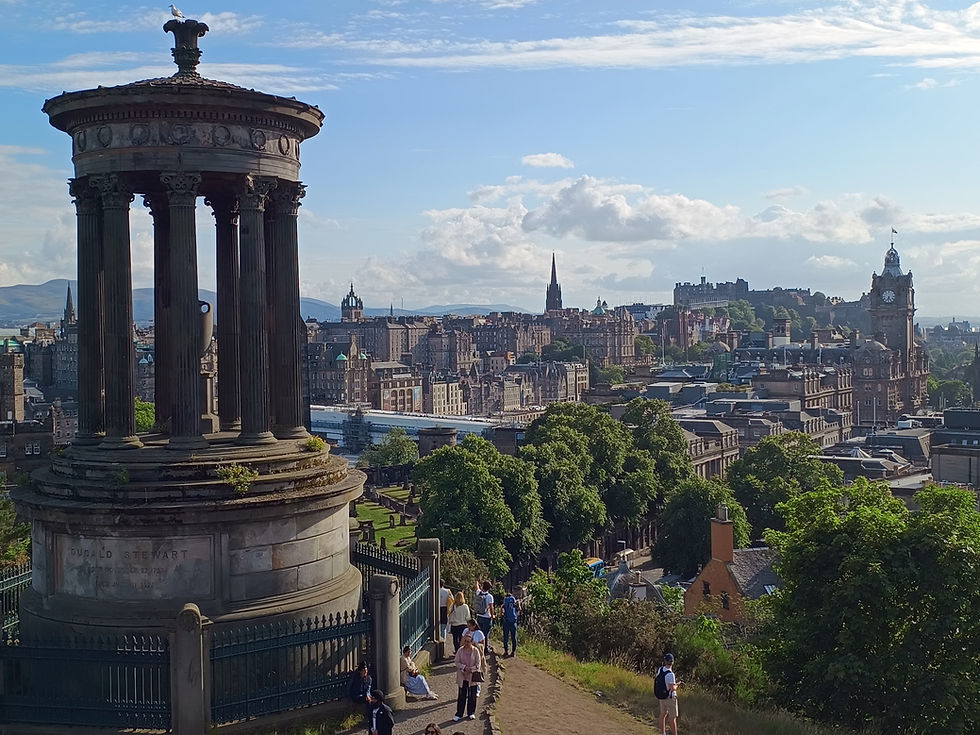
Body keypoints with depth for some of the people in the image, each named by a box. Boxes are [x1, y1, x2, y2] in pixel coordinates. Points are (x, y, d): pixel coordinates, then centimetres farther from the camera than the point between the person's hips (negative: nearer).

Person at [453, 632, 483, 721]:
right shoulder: (460, 650, -3)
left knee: (472, 696, 9)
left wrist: (471, 669, -17)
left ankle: (471, 713, 24)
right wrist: (464, 667, -16)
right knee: (461, 696, 5)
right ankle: (459, 714, 13)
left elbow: (478, 664, -5)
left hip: (472, 677, -1)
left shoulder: (475, 651, -7)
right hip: (462, 676, 1)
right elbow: (457, 662, -1)